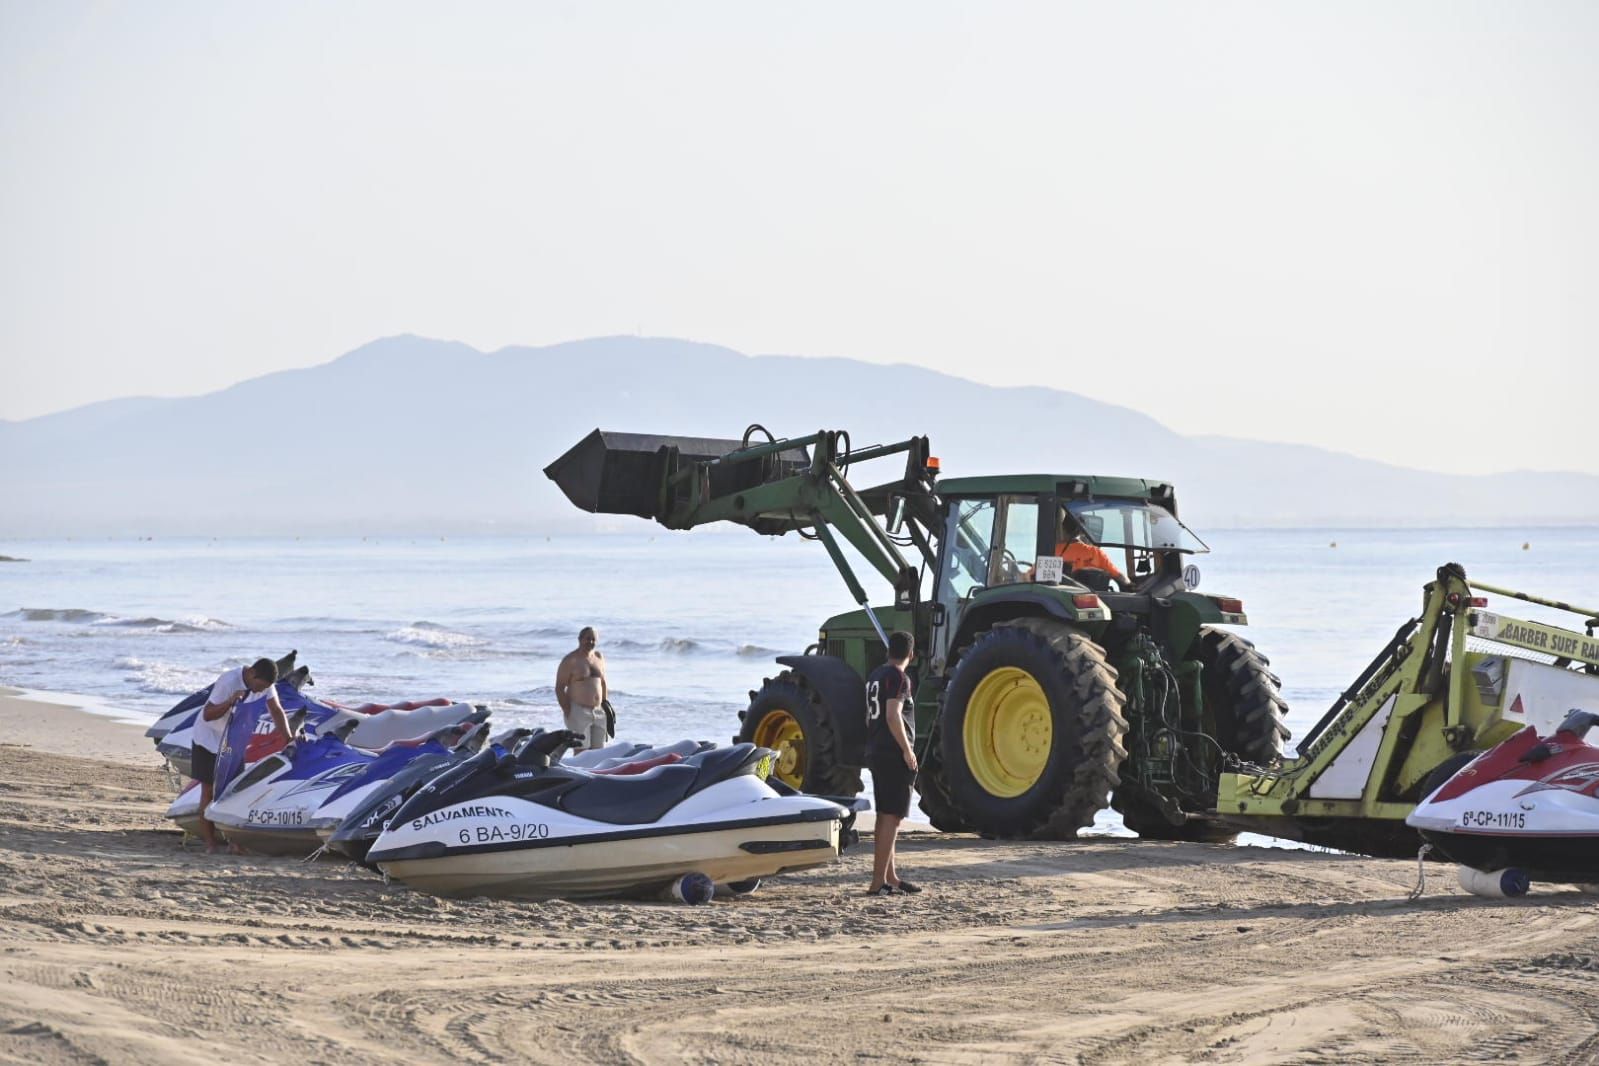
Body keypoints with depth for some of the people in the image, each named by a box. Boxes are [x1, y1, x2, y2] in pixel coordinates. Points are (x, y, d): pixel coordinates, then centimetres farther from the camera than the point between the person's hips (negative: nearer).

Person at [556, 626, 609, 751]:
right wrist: (568, 712, -13)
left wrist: (605, 706, 15)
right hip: (579, 711, -6)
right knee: (582, 752, -10)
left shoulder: (599, 658, 12)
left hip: (598, 712, 6)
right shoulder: (570, 660, -7)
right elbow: (559, 688, -8)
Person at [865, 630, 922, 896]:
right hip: (894, 755, -10)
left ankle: (890, 878, 19)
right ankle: (878, 882, -13)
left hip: (876, 753, 10)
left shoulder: (875, 675, 16)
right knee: (891, 818, -9)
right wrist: (907, 750, -17)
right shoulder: (899, 678, -12)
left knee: (885, 817, 14)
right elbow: (893, 716, -21)